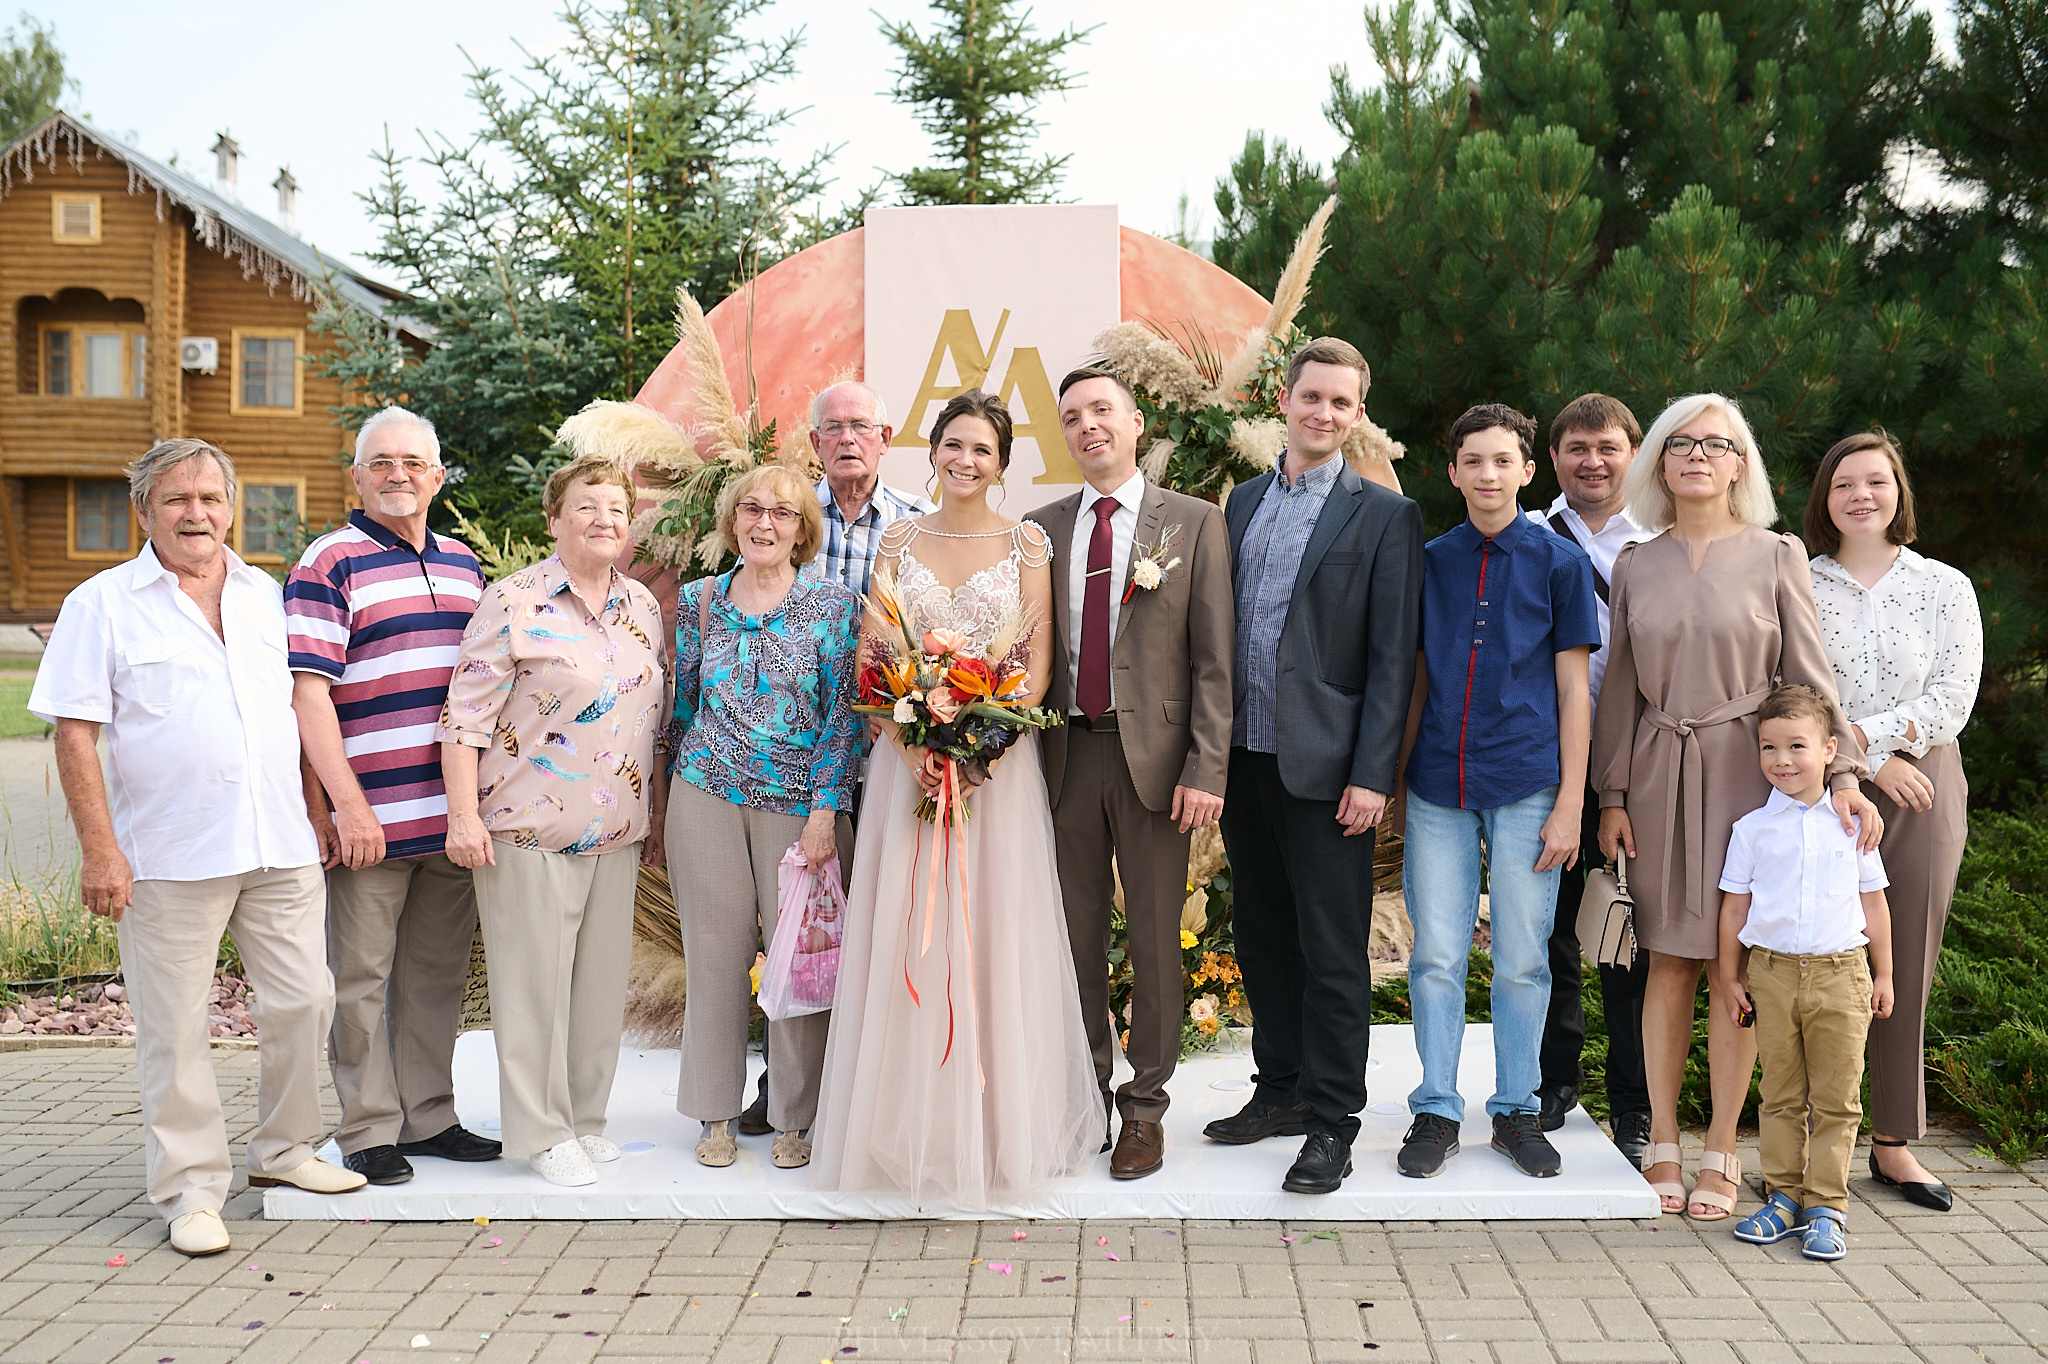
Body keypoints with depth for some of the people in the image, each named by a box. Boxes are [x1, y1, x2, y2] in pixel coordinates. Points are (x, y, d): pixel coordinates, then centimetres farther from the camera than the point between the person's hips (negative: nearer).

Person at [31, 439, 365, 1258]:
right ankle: (192, 1188, 14)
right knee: (174, 1028, 2)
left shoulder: (266, 596, 13)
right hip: (170, 857, -4)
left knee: (304, 1002, 8)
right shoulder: (102, 605, 0)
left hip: (282, 850, 4)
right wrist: (98, 848, -12)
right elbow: (75, 733, -5)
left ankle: (284, 1151, 27)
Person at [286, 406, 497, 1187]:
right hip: (369, 817, -6)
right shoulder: (329, 563, -4)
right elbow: (308, 693, -11)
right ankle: (368, 1132, 13)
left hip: (453, 817, 6)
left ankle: (428, 1116, 24)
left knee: (437, 973, 13)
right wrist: (347, 806, -17)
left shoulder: (462, 564, 15)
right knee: (361, 977, 3)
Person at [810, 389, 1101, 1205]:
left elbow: (1039, 663, 0)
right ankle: (913, 1130, 13)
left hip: (1000, 759, -1)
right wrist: (911, 745, -12)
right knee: (906, 938, 2)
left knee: (995, 936, 0)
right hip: (907, 759, 2)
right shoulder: (899, 542, 9)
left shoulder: (1027, 543, 4)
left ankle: (997, 1128, 13)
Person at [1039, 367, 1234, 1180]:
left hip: (1153, 754, -3)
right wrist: (1025, 750, 4)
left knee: (1154, 936, 5)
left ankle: (1144, 1108, 18)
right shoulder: (1044, 529, 10)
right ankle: (1084, 1092, 25)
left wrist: (1206, 769, -11)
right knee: (1075, 932, 10)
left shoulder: (1194, 524, 1)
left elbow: (1213, 660, -4)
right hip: (1068, 751, 3)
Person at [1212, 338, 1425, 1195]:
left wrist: (1371, 774, -13)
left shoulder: (1384, 515, -2)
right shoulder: (1243, 502, 13)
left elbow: (1392, 657, -6)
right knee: (1263, 939, 14)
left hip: (1325, 766, -5)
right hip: (1245, 758, 5)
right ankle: (1281, 1091, 28)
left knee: (1332, 952, 0)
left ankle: (1331, 1124, 11)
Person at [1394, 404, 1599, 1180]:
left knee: (1522, 961, 6)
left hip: (1526, 786, -2)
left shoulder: (1559, 561, 2)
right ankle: (1437, 1111, 16)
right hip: (1439, 786, 2)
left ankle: (1516, 1110, 21)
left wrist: (1569, 802, -4)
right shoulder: (1430, 561, 8)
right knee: (1436, 956, 4)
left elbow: (1572, 687, 1)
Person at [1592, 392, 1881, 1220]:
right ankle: (1662, 1142, 13)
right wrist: (1614, 794, 5)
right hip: (1661, 772, 2)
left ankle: (1721, 1151, 10)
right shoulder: (1635, 568, 8)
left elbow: (1809, 677, 0)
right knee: (1670, 960, 4)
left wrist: (1843, 772, -10)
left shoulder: (1777, 557, 2)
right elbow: (1621, 689, 10)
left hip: (1749, 769, -2)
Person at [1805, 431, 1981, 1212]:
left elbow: (1953, 701, -4)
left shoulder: (1946, 588, 6)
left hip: (1922, 794, 1)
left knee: (1907, 964, 5)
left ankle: (1893, 1141, 17)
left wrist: (1860, 733, -15)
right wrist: (1870, 762, -12)